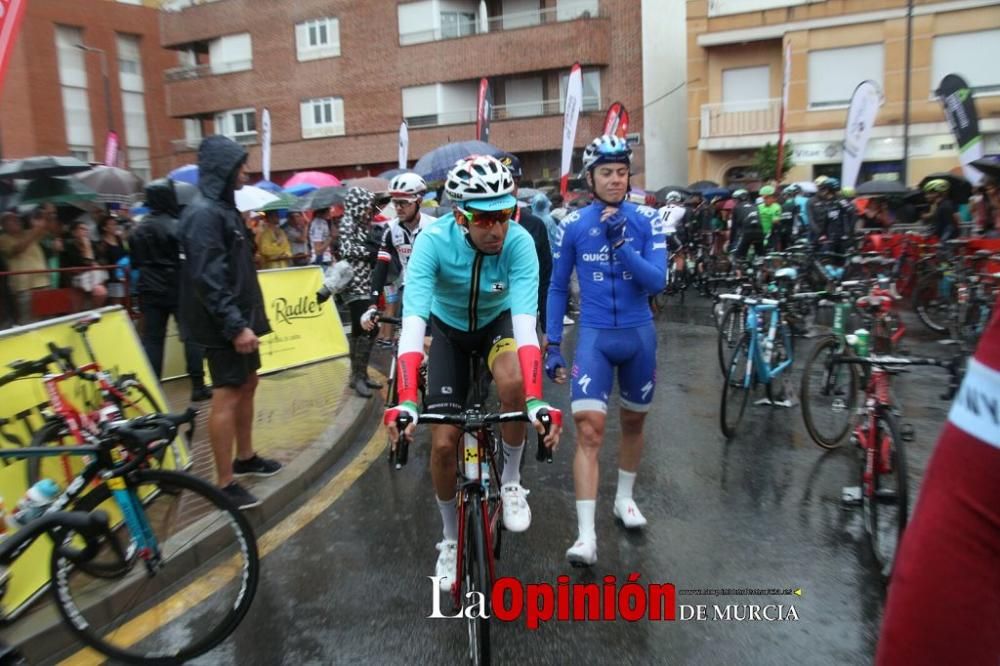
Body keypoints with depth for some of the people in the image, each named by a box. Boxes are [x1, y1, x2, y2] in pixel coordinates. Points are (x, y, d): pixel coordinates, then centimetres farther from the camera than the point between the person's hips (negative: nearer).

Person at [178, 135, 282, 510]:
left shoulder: (224, 208, 14)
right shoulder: (204, 213, -18)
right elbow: (208, 278, -24)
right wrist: (235, 325, -26)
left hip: (240, 317, 10)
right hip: (224, 325, -10)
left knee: (247, 385, 18)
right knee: (227, 396, -5)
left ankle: (245, 459, 32)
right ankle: (225, 484, 3)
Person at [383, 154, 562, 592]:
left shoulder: (519, 242, -31)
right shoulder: (433, 241, -32)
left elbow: (525, 322, -38)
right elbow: (413, 319, -40)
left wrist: (536, 399, -51)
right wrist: (406, 400, -51)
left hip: (497, 321, 0)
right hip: (447, 329, 0)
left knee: (512, 383, -35)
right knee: (443, 442, -5)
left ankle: (511, 482, -6)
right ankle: (451, 539, 21)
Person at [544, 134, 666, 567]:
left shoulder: (646, 220, -4)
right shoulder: (573, 225, -4)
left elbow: (657, 281, -13)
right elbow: (557, 288, 3)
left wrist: (619, 245, -25)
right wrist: (552, 344, -1)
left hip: (639, 334, 2)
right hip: (594, 335, -1)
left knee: (633, 421, 17)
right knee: (589, 429, -13)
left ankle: (625, 498, 40)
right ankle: (586, 534, -10)